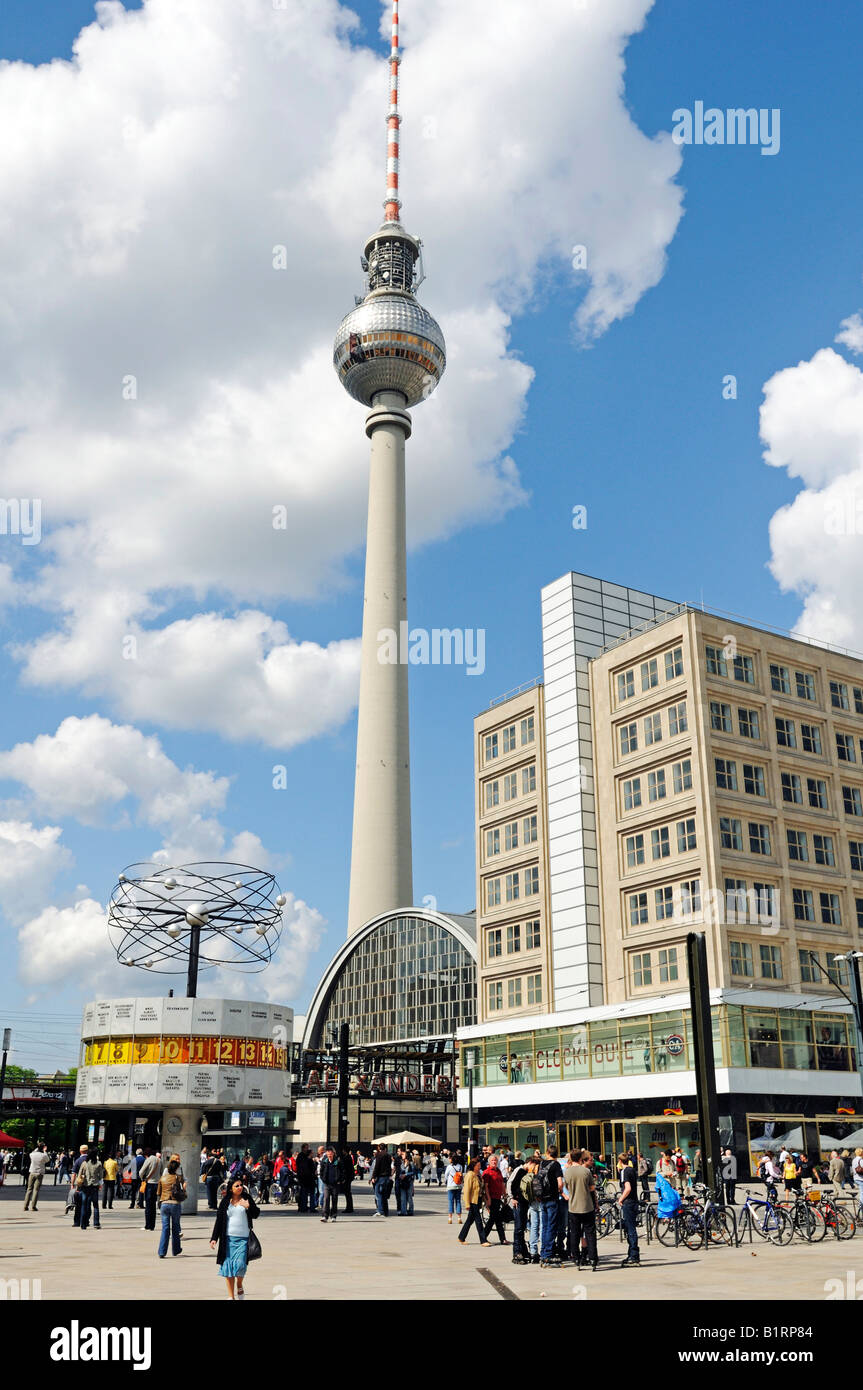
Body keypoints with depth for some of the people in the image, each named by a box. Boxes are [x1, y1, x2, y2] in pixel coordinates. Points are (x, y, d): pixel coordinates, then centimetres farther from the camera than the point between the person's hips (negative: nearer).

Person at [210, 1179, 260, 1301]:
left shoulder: (247, 1199, 4)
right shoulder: (225, 1201, 5)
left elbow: (256, 1215, 5)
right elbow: (219, 1220, 8)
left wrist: (249, 1207, -14)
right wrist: (214, 1238, 4)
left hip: (243, 1239, -1)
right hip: (229, 1238, 1)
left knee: (240, 1264, -12)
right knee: (228, 1265, 1)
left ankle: (239, 1285, 19)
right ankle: (230, 1296, 15)